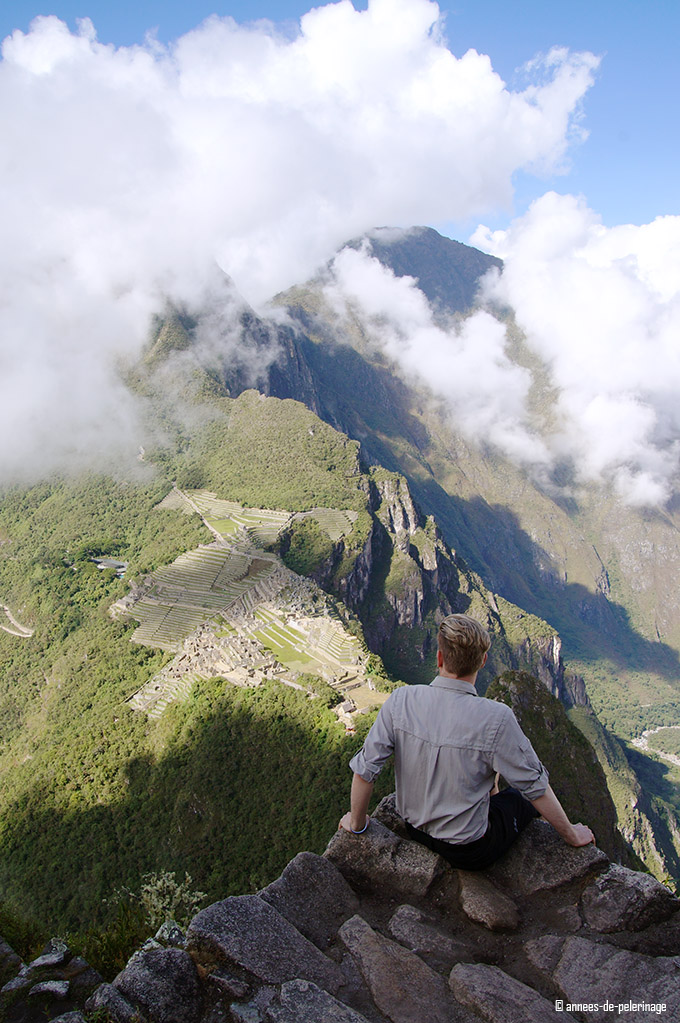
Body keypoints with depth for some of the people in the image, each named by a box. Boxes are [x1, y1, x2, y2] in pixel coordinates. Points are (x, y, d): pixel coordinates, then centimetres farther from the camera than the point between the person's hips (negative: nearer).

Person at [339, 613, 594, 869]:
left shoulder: (400, 700, -19)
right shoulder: (496, 719, -28)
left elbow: (364, 770, -13)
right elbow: (536, 787, -16)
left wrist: (357, 823, 5)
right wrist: (572, 835, 3)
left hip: (415, 830, 4)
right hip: (470, 852, -3)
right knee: (529, 796, 24)